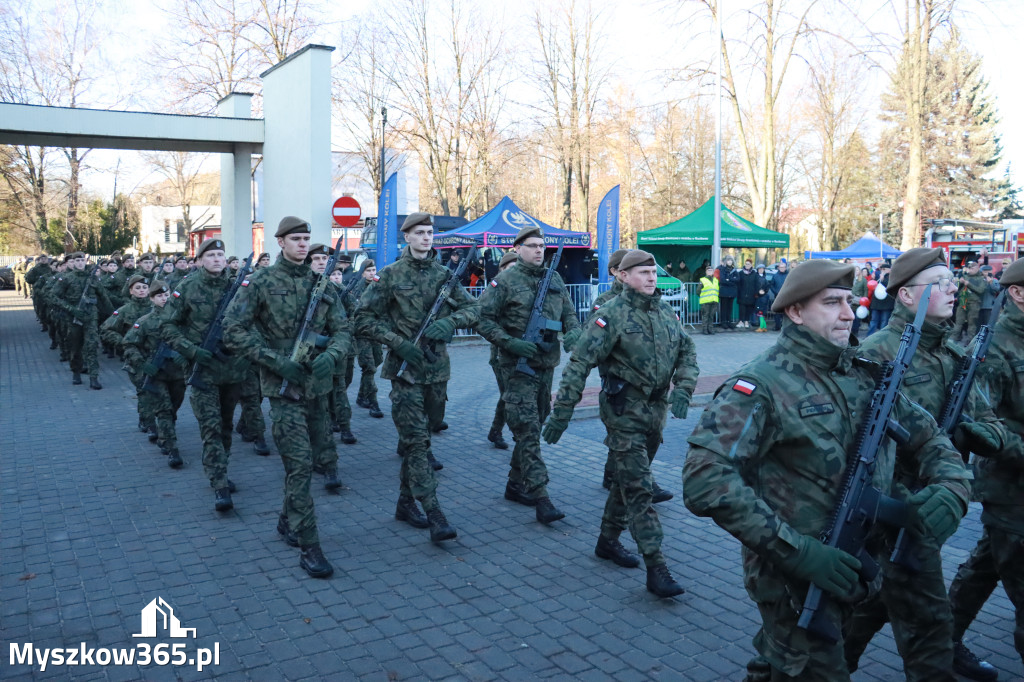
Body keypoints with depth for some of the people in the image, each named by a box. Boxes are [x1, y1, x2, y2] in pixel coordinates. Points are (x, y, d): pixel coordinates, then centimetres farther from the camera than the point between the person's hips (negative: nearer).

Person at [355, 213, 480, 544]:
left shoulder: (444, 274, 8)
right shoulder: (391, 275, -4)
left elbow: (473, 308, 9)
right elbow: (363, 318, -4)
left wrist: (450, 321, -13)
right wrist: (397, 342, -15)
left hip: (437, 369, 5)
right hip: (406, 370, -5)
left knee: (418, 439, 14)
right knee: (417, 441, -8)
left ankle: (406, 503, 28)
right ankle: (435, 517, -9)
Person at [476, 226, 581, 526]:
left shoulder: (555, 279, 11)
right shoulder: (505, 281, -6)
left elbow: (569, 313, 16)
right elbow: (483, 319, -8)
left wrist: (574, 332, -6)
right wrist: (510, 343, -19)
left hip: (547, 365, 7)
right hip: (518, 366, -6)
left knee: (533, 428, 15)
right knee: (528, 432, -9)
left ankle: (515, 485, 30)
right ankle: (541, 500, -10)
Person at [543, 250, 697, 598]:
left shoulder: (666, 311, 9)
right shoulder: (612, 314, -12)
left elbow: (687, 351, 14)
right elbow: (580, 363, -15)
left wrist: (683, 387, -6)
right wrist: (561, 412, -19)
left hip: (656, 410, 7)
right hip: (624, 411, -7)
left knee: (628, 479, 19)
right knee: (639, 489, -7)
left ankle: (608, 540, 35)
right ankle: (656, 569, -6)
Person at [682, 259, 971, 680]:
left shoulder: (866, 375, 4)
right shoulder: (763, 383, -18)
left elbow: (929, 438, 14)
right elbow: (704, 479, -29)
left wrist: (950, 488, -8)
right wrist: (795, 550, -30)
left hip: (848, 573, 7)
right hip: (796, 580, -6)